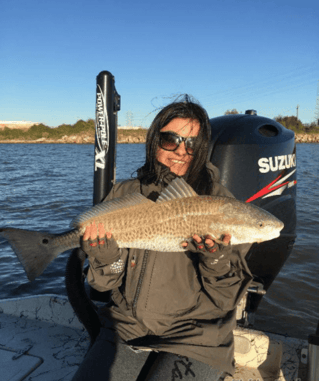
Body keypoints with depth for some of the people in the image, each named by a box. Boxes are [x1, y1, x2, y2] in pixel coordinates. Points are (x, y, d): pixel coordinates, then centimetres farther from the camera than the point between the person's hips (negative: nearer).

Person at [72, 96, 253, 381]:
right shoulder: (125, 194, -1)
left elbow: (227, 299, -5)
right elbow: (105, 284, 2)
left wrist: (217, 260, -25)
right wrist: (106, 257, -19)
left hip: (194, 339, -1)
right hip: (127, 329, 2)